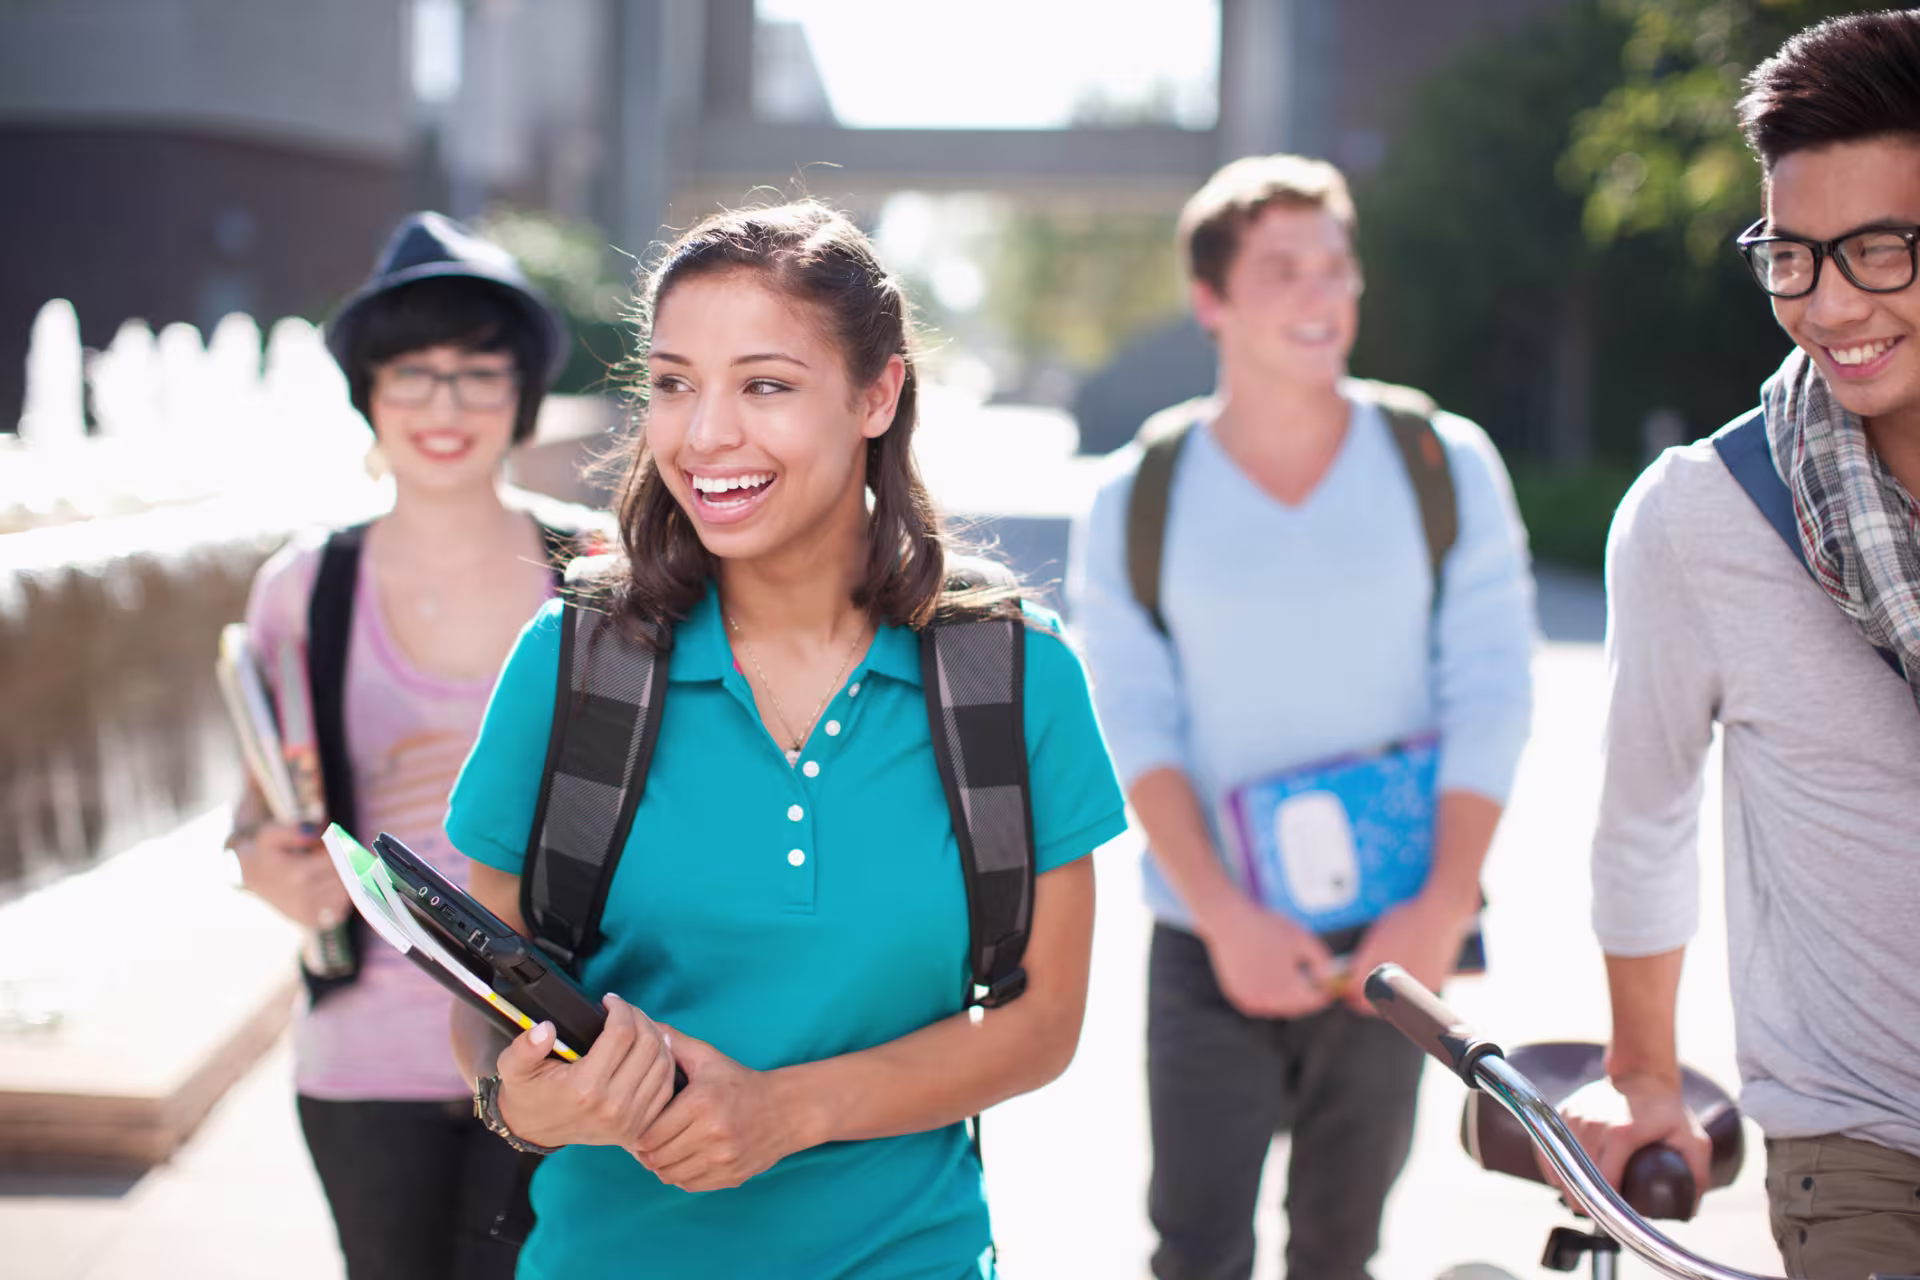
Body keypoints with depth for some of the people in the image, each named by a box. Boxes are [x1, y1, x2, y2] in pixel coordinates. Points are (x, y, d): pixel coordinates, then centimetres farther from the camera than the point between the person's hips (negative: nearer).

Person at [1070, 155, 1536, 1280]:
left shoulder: (1446, 468, 2)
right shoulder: (1138, 501, 1)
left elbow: (1491, 699, -3)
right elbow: (1134, 727, -4)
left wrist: (1444, 904, -13)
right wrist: (1224, 913, -16)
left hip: (1390, 937, 1)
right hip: (1212, 947, 0)